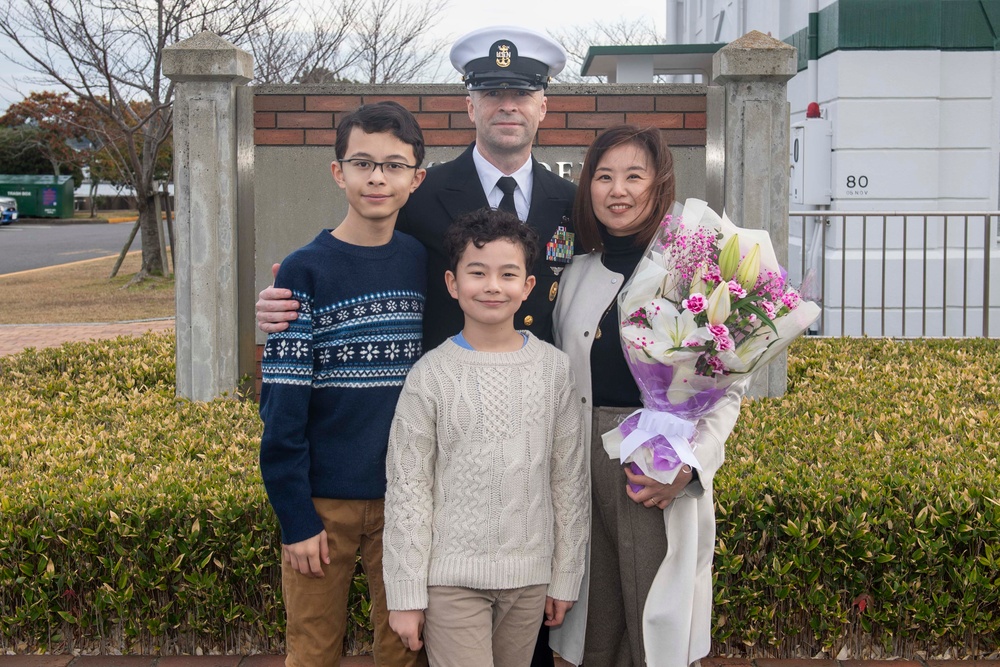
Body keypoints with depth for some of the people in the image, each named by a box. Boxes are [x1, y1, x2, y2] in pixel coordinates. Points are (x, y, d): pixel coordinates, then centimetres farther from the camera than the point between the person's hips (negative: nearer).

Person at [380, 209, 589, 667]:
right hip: (452, 576, -2)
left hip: (528, 576, 3)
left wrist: (566, 577, 7)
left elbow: (569, 478, 6)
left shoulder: (554, 368, 1)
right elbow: (407, 489, -3)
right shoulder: (431, 374, -5)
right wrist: (406, 594, -4)